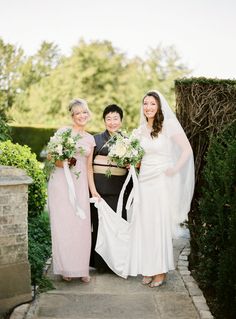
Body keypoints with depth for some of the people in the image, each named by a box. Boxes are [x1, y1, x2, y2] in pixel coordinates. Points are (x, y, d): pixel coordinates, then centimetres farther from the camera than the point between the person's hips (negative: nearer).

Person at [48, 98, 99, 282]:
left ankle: (82, 267, 10)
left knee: (82, 225, -1)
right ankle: (66, 268, 9)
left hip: (80, 185, 4)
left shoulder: (90, 139, 14)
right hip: (61, 182, -3)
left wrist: (93, 190, 13)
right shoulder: (62, 132, 1)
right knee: (63, 225, -2)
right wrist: (62, 162, -19)